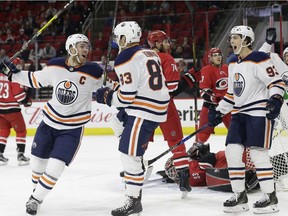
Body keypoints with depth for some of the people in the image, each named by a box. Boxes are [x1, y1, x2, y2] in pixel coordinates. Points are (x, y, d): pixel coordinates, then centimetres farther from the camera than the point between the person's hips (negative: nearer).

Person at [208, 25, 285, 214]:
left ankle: (270, 197, -1)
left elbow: (276, 82, -16)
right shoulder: (233, 63, 14)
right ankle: (240, 196, 10)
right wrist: (219, 112, 18)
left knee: (258, 153, -10)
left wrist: (275, 100, -32)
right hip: (239, 114, 8)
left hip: (259, 112, -8)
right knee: (232, 151, 1)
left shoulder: (259, 60, -12)